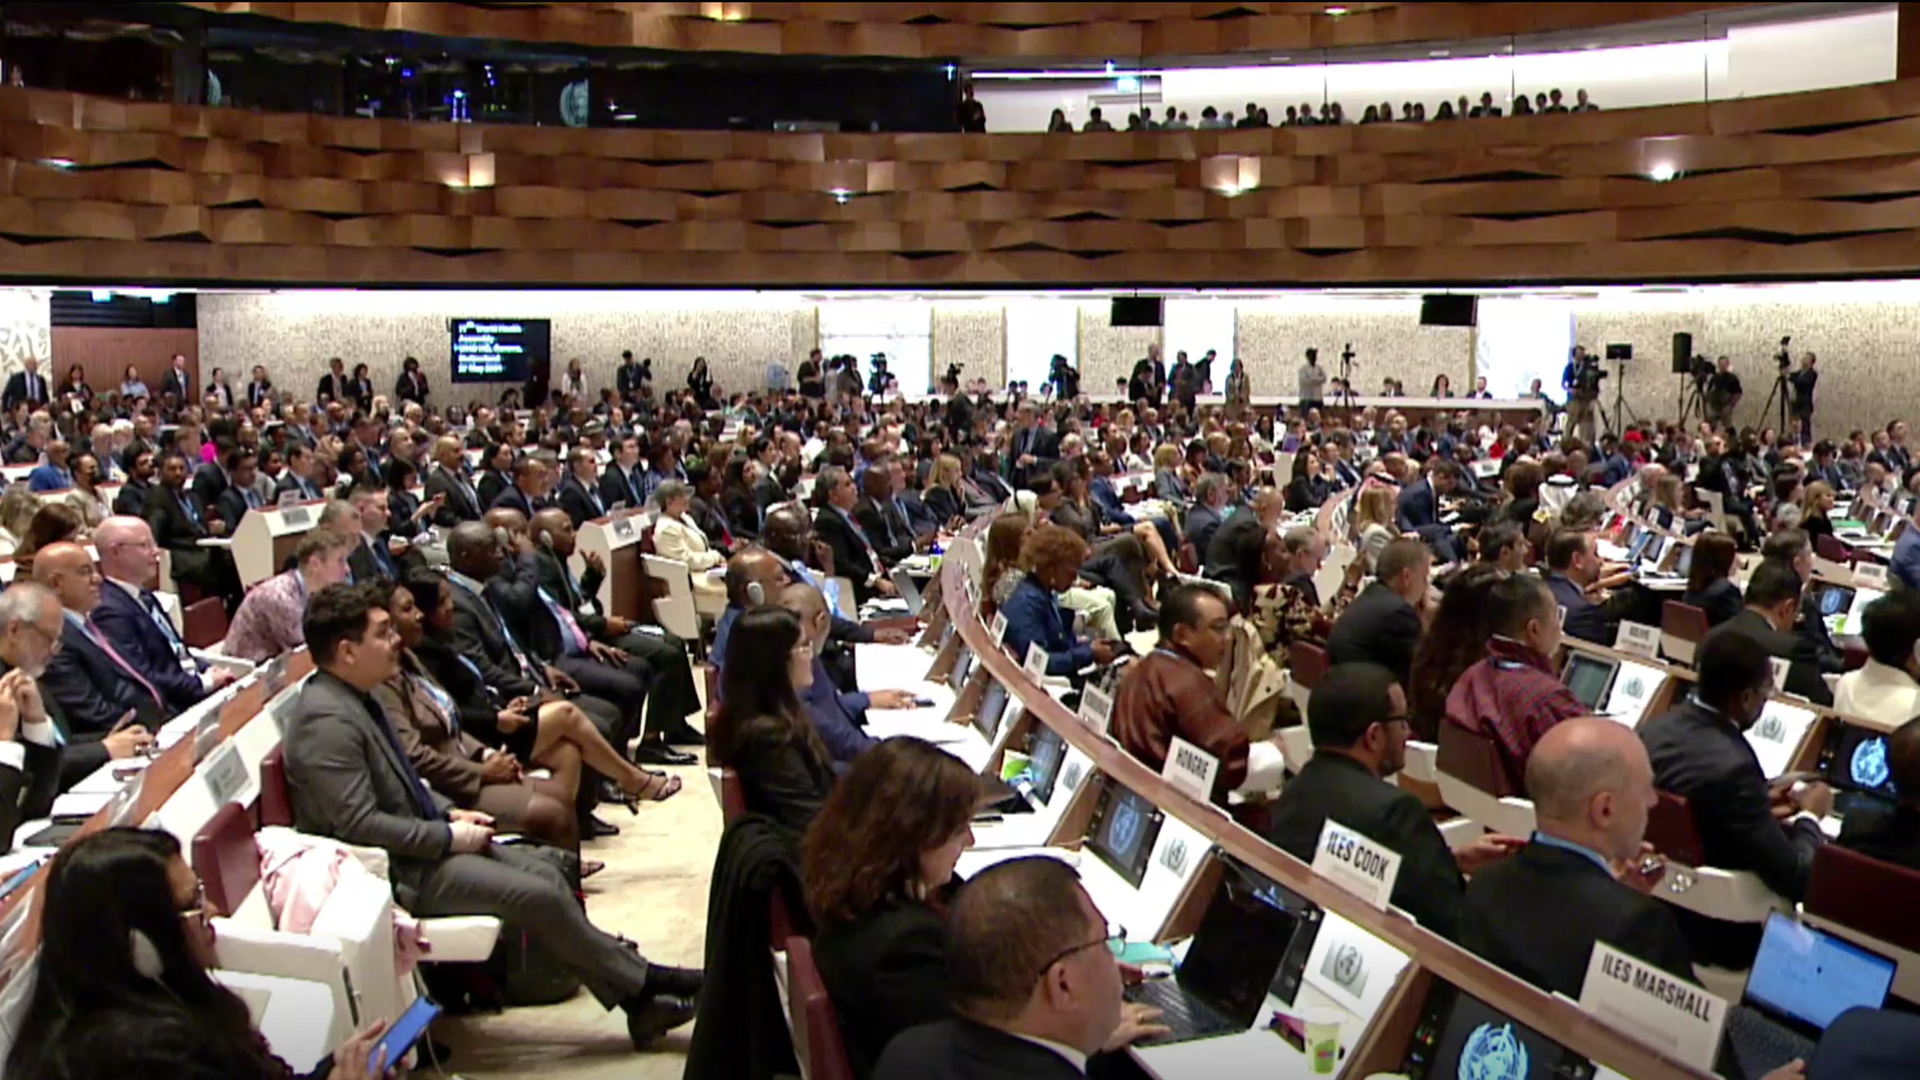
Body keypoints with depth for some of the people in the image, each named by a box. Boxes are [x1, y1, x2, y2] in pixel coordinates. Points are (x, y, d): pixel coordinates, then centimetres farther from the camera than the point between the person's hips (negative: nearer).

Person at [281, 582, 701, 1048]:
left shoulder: (353, 699, 9)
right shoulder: (327, 720, -22)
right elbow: (359, 825, -26)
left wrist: (449, 814, 7)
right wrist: (448, 836, -17)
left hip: (420, 842, 10)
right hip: (396, 869, -10)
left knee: (546, 870, -2)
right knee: (539, 895, -16)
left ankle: (637, 1002, 0)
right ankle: (644, 982, 1)